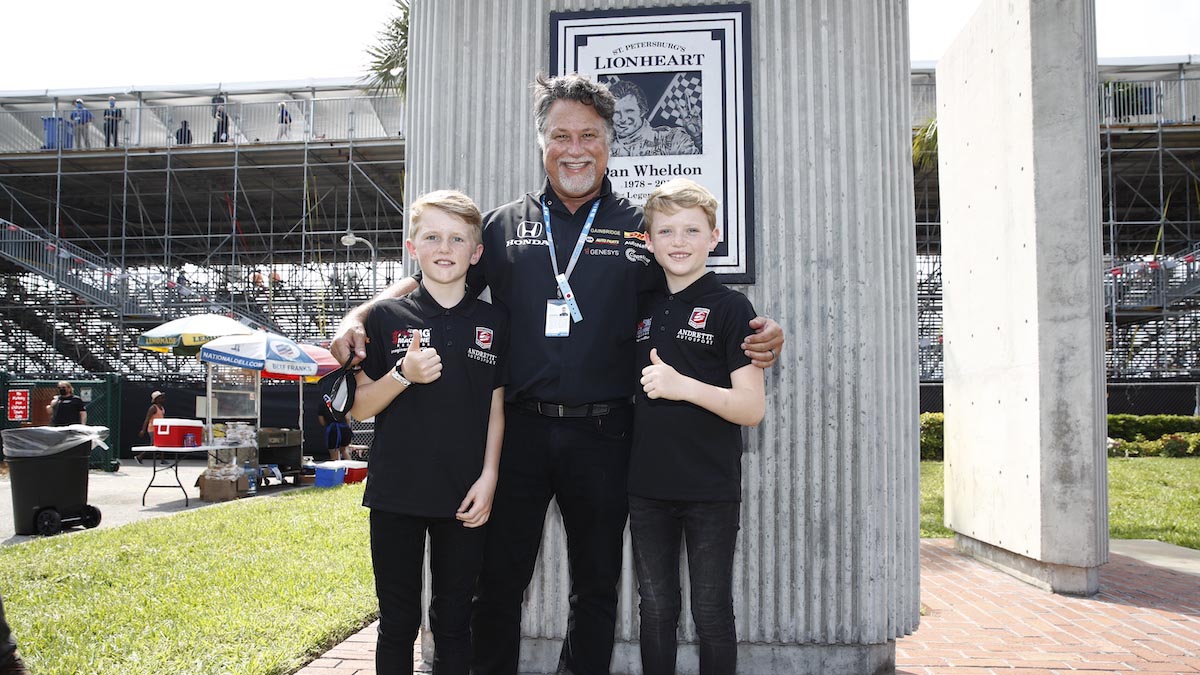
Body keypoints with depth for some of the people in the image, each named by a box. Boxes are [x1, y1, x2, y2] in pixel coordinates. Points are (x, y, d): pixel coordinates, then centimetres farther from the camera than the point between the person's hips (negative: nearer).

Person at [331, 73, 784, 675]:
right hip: (518, 428, 1)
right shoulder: (505, 225, 8)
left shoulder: (641, 228, 5)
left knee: (596, 588, 13)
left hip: (601, 434, 0)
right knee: (497, 582, 9)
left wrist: (759, 334, -15)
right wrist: (358, 317, -5)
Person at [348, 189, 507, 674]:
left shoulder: (493, 324, 4)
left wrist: (488, 478, -4)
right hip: (396, 493, -1)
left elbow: (496, 409, 6)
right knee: (398, 622, 11)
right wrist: (403, 374, -15)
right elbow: (358, 407, 1)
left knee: (454, 621, 12)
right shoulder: (387, 318, 0)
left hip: (464, 497, 1)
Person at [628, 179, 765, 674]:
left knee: (712, 615, 8)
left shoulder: (731, 308, -7)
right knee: (655, 612, 14)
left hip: (712, 491, -4)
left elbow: (752, 408, -13)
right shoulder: (642, 308, 8)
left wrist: (683, 385, -24)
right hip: (648, 487, 4)